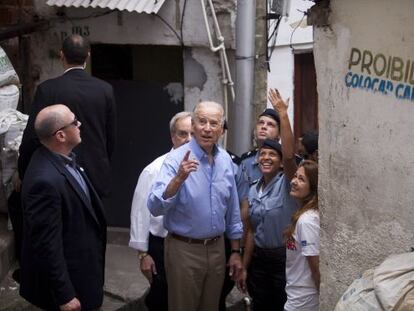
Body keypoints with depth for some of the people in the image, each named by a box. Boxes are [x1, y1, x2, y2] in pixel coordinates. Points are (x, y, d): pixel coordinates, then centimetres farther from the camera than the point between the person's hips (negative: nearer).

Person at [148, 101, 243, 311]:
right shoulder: (177, 159, -15)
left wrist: (236, 251, 13)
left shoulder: (226, 160, 2)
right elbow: (155, 207, -24)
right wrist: (178, 179, -38)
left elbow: (232, 210, 11)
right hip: (184, 249, -5)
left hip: (216, 248, 5)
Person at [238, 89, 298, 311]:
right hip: (259, 258, 5)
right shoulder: (253, 190, 7)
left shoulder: (286, 183, -9)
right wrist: (245, 267, 10)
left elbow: (290, 155, -30)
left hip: (284, 257, -5)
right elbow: (251, 230, 11)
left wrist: (283, 114, -32)